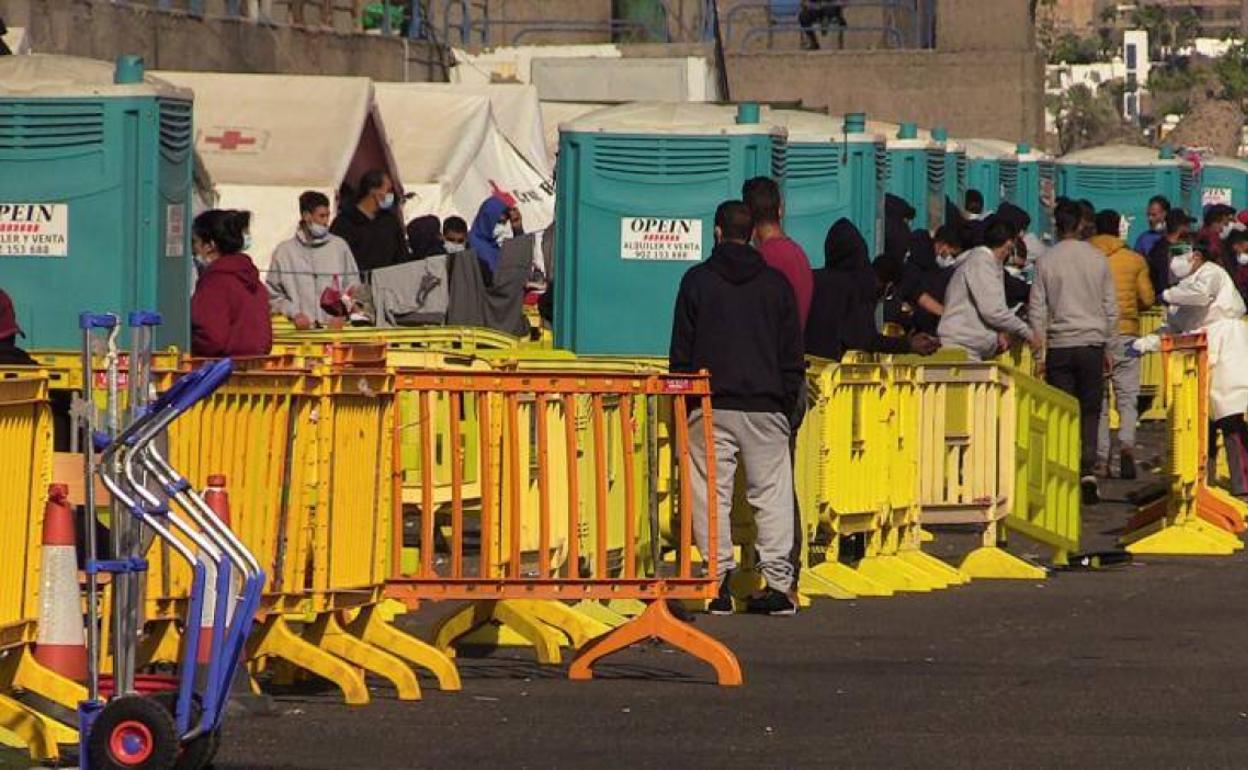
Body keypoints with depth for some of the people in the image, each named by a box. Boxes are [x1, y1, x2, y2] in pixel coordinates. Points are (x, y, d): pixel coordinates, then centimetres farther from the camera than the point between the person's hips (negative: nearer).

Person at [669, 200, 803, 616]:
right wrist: (786, 402, 15)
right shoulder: (776, 283, 8)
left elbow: (681, 352, 2)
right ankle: (777, 582, -2)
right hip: (766, 407, 2)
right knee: (772, 492, 3)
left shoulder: (697, 280, 2)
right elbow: (792, 355, 9)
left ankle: (720, 579, -5)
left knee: (711, 493, 1)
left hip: (710, 406, -2)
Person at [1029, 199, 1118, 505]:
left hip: (1059, 345, -1)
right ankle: (1088, 470, -7)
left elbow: (1037, 309, -1)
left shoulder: (1046, 261, -2)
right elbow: (1111, 307, 7)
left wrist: (1039, 353, 5)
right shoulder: (1097, 259, 2)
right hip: (1092, 342, 1)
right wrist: (1107, 347, 17)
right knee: (1090, 411, 7)